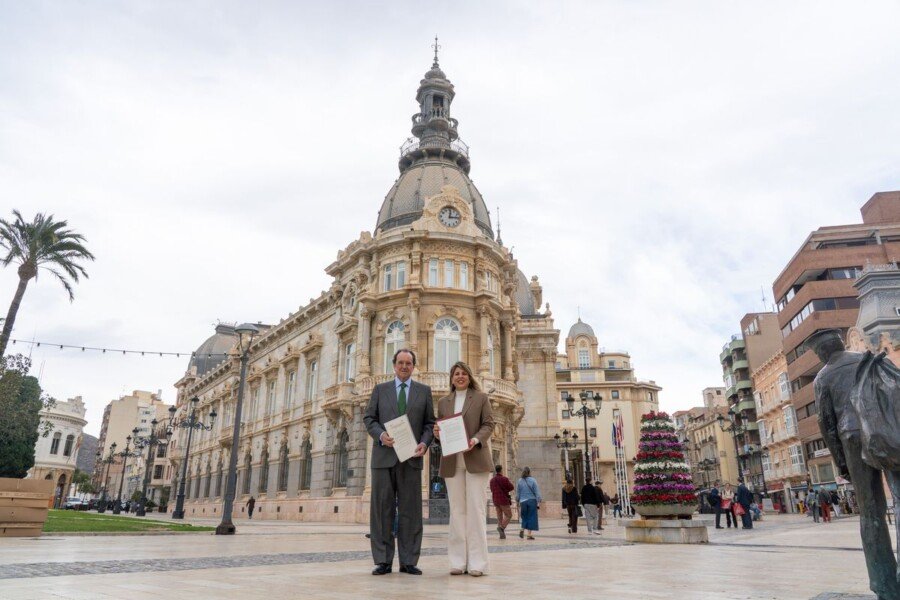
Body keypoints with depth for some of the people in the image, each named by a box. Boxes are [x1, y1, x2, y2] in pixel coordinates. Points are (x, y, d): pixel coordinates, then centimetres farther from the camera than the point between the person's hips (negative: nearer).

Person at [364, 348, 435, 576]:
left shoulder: (424, 391, 11)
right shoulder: (380, 389, 11)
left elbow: (429, 422, 9)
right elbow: (369, 418, 7)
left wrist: (425, 443, -9)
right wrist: (380, 435, -12)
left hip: (411, 457, 0)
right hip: (384, 456, 0)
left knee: (410, 510, 2)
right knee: (382, 508, 1)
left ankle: (409, 561, 9)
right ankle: (383, 561, 9)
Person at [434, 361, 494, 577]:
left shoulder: (481, 397, 9)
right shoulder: (443, 402, 16)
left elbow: (488, 424, 2)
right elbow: (440, 429, 16)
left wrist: (476, 440, -16)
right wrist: (437, 433, -7)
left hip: (475, 458, -3)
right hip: (452, 461, 3)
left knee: (475, 508, -5)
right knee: (457, 510, 3)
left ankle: (477, 563, -1)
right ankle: (458, 561, 8)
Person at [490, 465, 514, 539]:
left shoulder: (492, 480, 7)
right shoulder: (504, 479, -12)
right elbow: (512, 487, -6)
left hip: (495, 500, 6)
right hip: (504, 500, -6)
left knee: (499, 517, 9)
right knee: (509, 515, 4)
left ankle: (502, 535, 5)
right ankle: (501, 527, -17)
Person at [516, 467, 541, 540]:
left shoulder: (519, 481, 1)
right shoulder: (533, 480, -5)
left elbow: (517, 493, 6)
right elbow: (537, 492, -5)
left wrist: (517, 501, 17)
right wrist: (538, 502, -1)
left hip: (523, 502, 2)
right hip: (532, 501, -2)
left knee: (524, 517, 16)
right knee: (531, 517, 5)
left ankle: (522, 529, -5)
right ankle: (529, 534, 2)